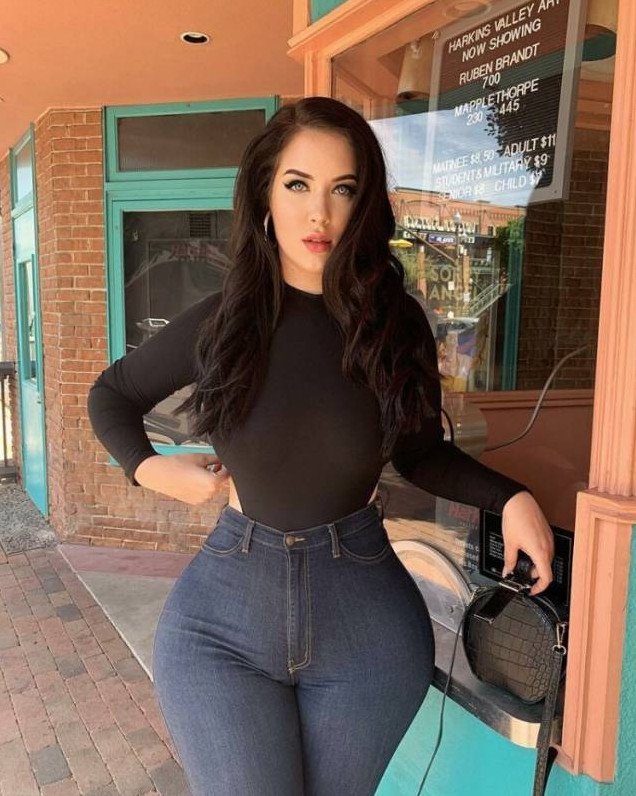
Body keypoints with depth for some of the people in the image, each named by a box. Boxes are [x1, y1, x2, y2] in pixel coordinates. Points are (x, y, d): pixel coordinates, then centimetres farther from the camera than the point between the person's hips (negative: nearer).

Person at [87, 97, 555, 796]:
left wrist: (510, 497, -8)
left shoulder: (396, 325, -5)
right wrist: (148, 468, -6)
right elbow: (110, 396, 11)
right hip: (222, 615, 0)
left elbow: (421, 455, 6)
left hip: (368, 618, 1)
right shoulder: (220, 321, -5)